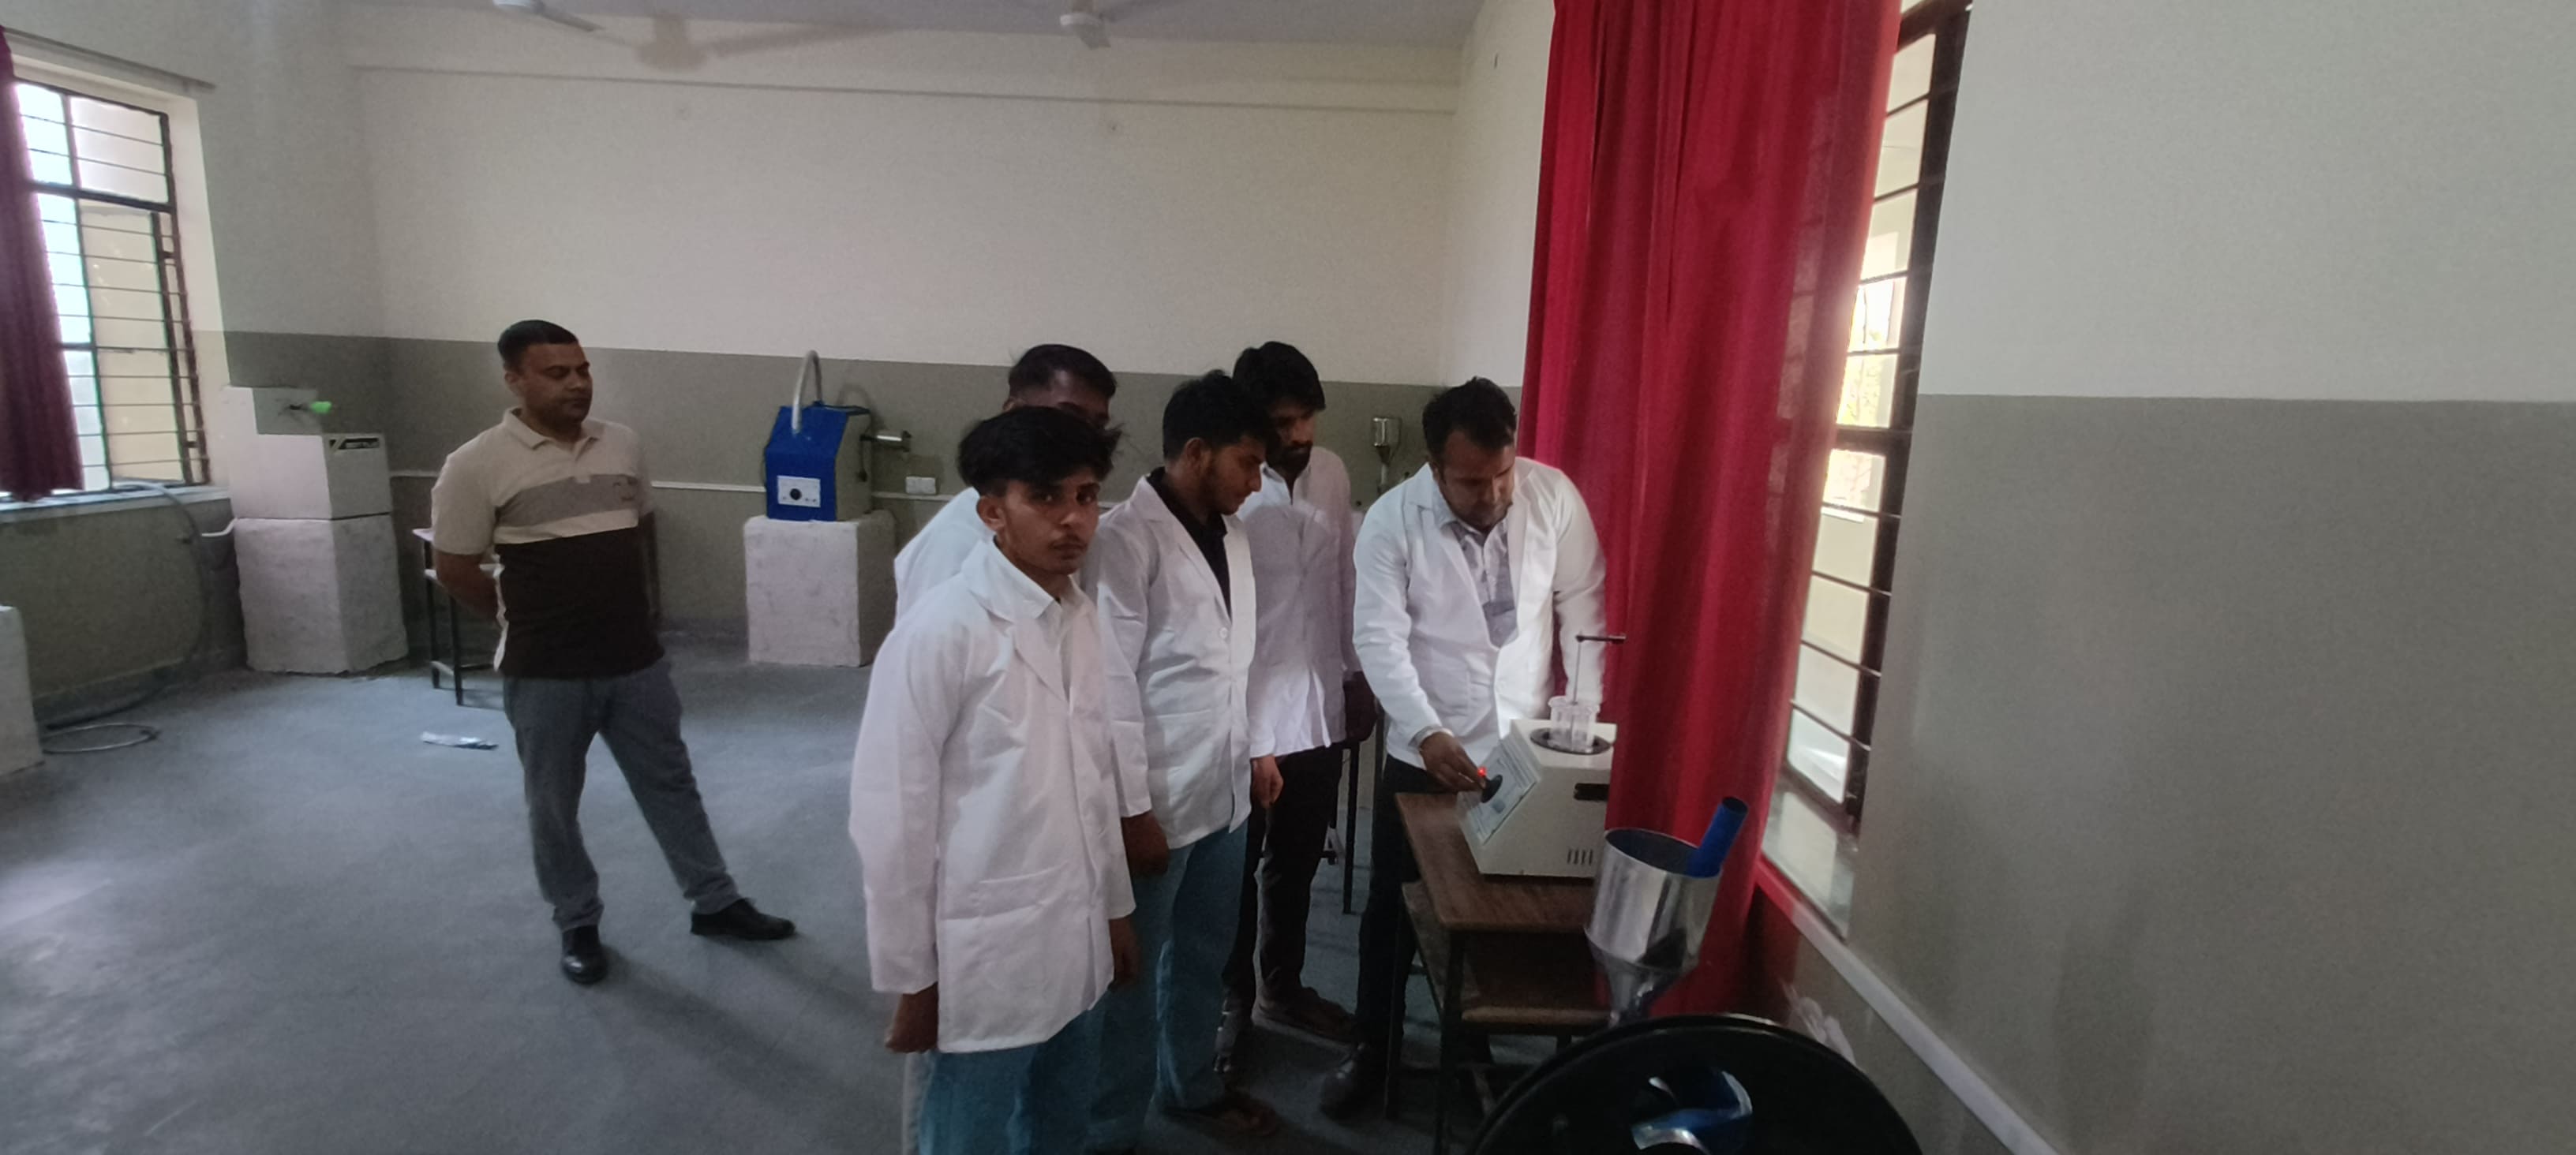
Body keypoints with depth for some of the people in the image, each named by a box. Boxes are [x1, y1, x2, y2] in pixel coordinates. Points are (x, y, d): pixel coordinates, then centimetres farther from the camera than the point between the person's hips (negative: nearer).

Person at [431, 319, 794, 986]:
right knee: (554, 806, 11)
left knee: (671, 783, 12)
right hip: (545, 672, -3)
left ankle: (715, 904, 25)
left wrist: (626, 607, 12)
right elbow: (455, 571, -5)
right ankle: (578, 927, 30)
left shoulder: (623, 445, 3)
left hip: (636, 659, 4)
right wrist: (527, 618, 4)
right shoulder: (477, 465, -11)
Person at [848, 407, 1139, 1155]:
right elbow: (891, 815, -15)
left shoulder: (1082, 619, 2)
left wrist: (1115, 907, 14)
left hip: (1075, 946, 6)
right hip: (985, 960, -6)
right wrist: (910, 977, -9)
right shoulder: (939, 633, -20)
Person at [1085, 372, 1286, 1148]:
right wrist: (1131, 811, -18)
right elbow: (1110, 687, -19)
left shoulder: (1230, 535, 6)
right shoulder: (1126, 541, -18)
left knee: (1205, 953, 23)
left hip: (1225, 790, 7)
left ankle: (1192, 1083, 44)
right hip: (1159, 801, -7)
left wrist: (1257, 748, 16)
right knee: (1133, 970, 10)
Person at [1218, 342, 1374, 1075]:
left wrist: (1358, 676, 11)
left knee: (1297, 864, 20)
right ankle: (1231, 1001, 34)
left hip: (1320, 706, 6)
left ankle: (1282, 987, 41)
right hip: (1244, 715, -5)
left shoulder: (1333, 473, 2)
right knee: (1235, 871, 13)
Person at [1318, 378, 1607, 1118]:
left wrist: (1584, 710, -4)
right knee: (1393, 905, 10)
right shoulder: (1391, 520, -14)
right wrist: (1427, 732, -26)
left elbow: (1582, 607, 0)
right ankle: (1373, 1051, 31)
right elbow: (1379, 638, -16)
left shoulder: (1555, 497, -9)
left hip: (1530, 748, 2)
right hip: (1424, 752, -1)